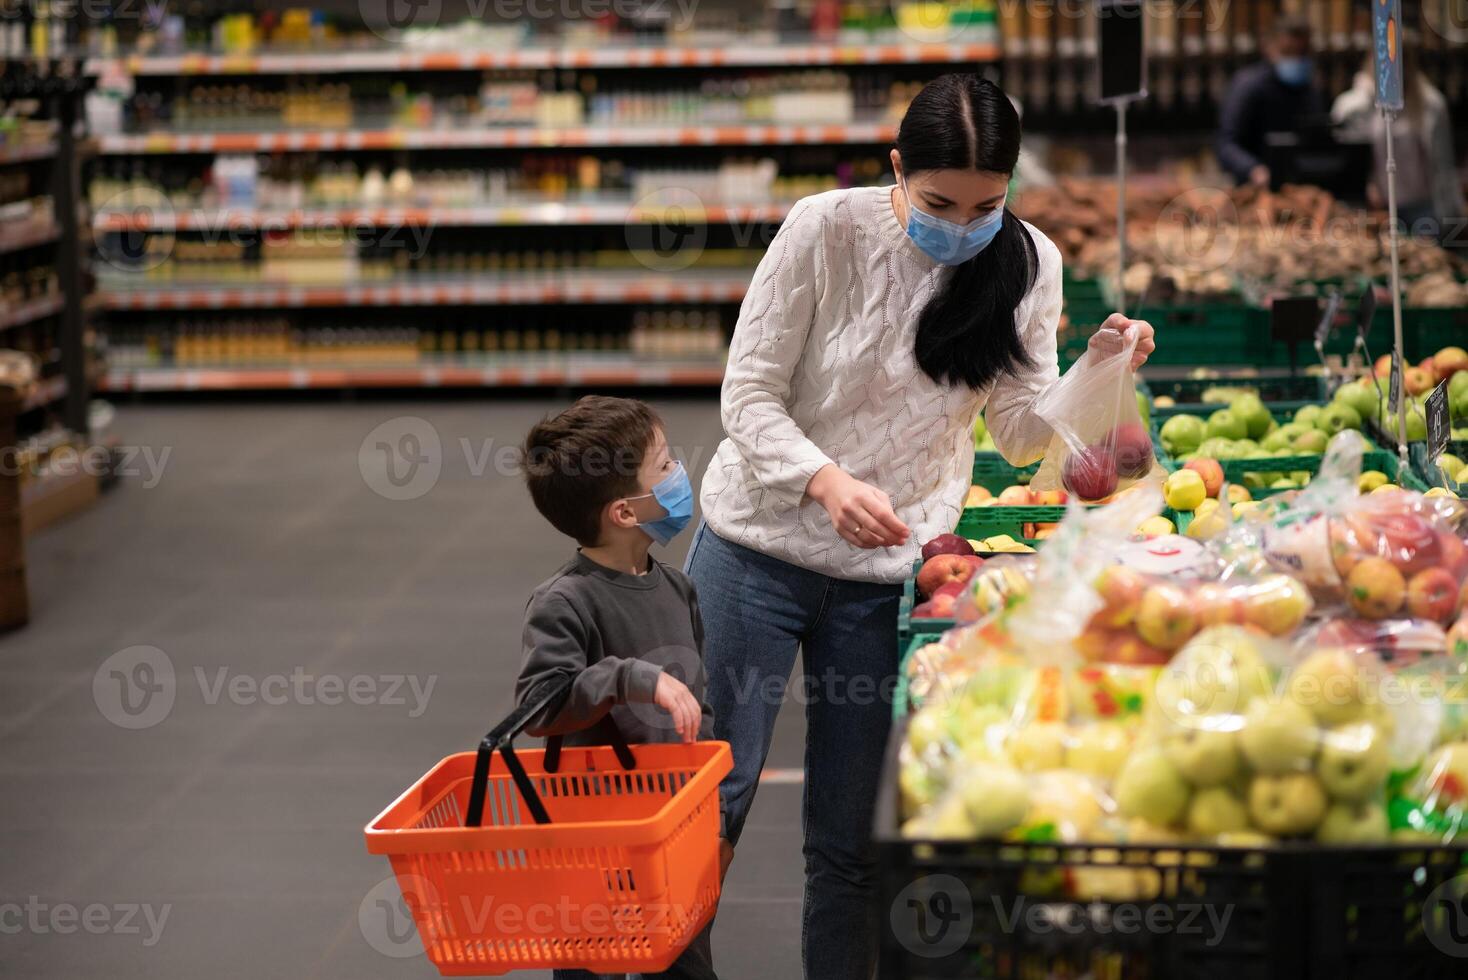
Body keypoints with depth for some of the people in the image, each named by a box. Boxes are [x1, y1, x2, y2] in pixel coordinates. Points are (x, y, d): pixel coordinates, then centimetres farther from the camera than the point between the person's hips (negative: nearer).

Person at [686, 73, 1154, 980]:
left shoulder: (1027, 266, -3)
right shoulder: (827, 230, -13)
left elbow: (1023, 433, -2)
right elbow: (750, 393, -11)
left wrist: (1099, 371, -21)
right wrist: (826, 481, -28)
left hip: (885, 575, 2)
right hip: (760, 548, -2)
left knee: (847, 839, 8)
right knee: (711, 804, 2)